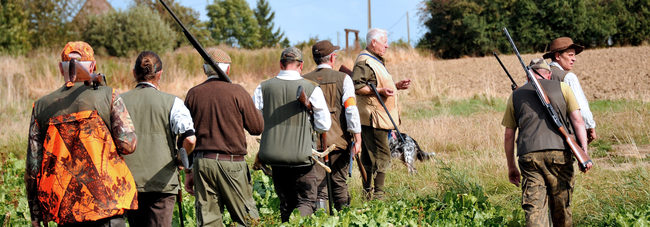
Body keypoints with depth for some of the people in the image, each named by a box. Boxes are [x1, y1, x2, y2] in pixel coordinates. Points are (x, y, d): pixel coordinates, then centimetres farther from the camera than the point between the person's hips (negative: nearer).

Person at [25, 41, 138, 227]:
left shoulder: (42, 106, 7)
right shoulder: (108, 96, -1)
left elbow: (33, 166, 6)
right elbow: (128, 144, -8)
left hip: (64, 207, 3)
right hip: (107, 204, -3)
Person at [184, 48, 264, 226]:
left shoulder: (193, 94, 5)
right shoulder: (236, 92, -6)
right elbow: (257, 128, -2)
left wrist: (188, 171, 14)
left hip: (202, 162, 4)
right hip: (231, 163, -4)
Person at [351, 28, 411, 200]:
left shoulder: (375, 60, 21)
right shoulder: (364, 62, -14)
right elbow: (356, 86, -23)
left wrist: (396, 86, 17)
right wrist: (379, 91, -28)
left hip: (380, 117, 11)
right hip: (373, 117, -11)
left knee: (369, 157, 13)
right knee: (382, 155, -10)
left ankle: (368, 192, 17)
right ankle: (378, 195, -9)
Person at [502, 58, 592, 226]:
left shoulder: (516, 96, 18)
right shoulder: (562, 88, 13)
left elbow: (509, 135, 17)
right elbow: (577, 121, 2)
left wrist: (511, 167, 23)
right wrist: (584, 152, -2)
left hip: (529, 155, 1)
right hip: (559, 152, -1)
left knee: (534, 208, -5)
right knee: (562, 208, 12)